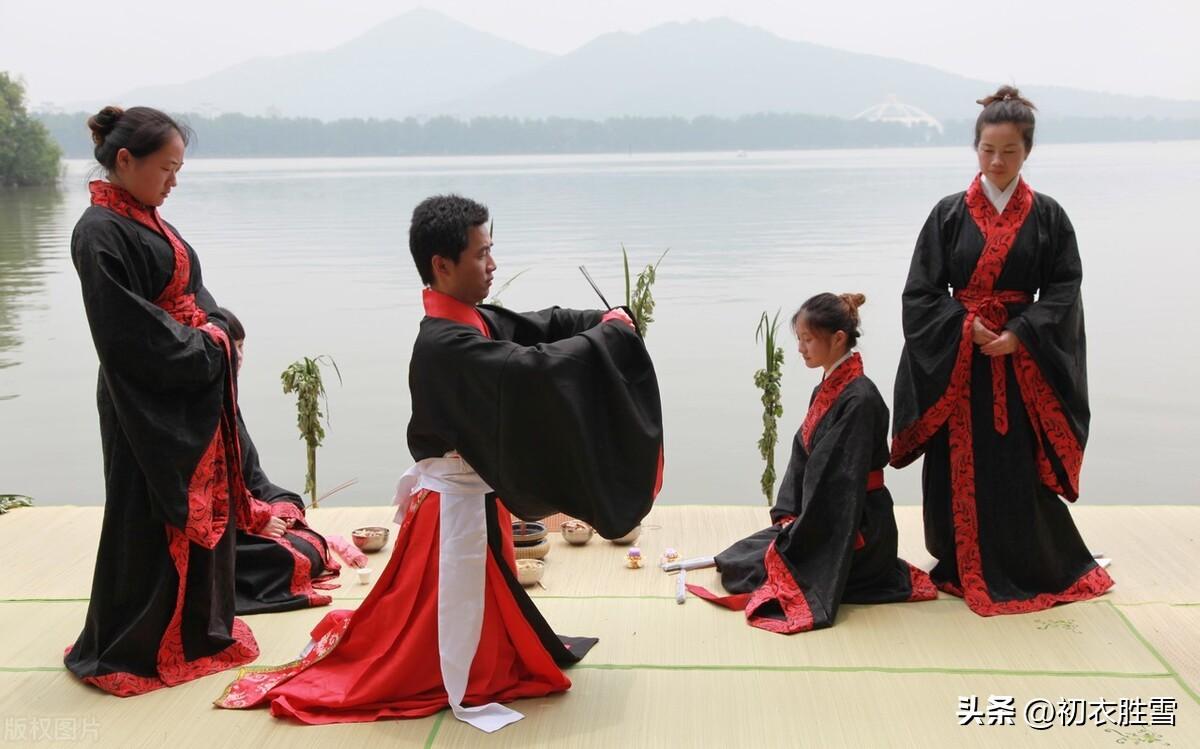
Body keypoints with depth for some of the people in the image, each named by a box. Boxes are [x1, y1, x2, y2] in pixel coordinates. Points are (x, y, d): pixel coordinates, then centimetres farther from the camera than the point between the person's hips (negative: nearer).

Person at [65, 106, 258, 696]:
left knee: (199, 508, 16)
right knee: (149, 520, 2)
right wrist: (205, 348, -12)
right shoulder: (101, 233, -17)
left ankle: (195, 627, 31)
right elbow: (128, 334, -21)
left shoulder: (145, 221, 11)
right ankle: (131, 648, 18)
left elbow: (190, 298, 16)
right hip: (148, 405, -9)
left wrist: (215, 337, -2)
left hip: (192, 393, 9)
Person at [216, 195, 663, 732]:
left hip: (475, 484, 10)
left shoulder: (470, 321, 2)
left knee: (476, 587, 25)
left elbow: (536, 327, 8)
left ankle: (478, 671, 44)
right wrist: (607, 334, -25)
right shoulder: (447, 342, -30)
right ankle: (464, 695, 22)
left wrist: (598, 323, -8)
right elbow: (530, 371, -36)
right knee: (461, 590, 6)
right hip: (458, 492, -10)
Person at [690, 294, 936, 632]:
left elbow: (842, 477, -22)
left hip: (855, 527, -9)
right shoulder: (826, 391, 8)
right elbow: (802, 456, 11)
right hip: (822, 520, 9)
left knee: (740, 568, -11)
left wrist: (798, 537, -18)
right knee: (735, 556, 10)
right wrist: (788, 515, -1)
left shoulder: (859, 399, -20)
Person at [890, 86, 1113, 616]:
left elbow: (1063, 293, -1)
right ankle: (966, 570, 17)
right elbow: (921, 292, 1)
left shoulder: (1048, 217, 3)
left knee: (1020, 468, -1)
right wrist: (967, 326, -13)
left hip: (1023, 362, -1)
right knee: (961, 468, 2)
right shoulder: (949, 214, 3)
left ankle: (1033, 571, 17)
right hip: (957, 362, 1)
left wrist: (1019, 335, -14)